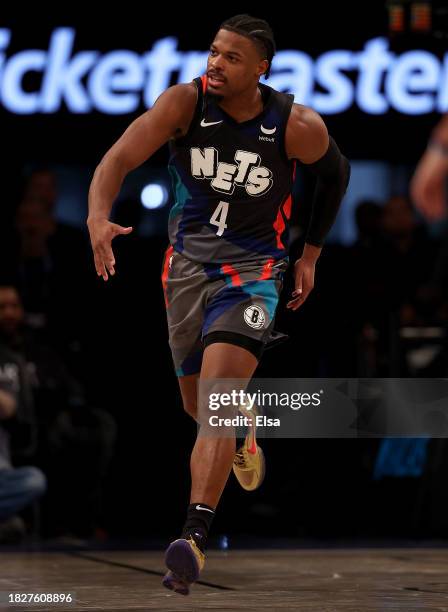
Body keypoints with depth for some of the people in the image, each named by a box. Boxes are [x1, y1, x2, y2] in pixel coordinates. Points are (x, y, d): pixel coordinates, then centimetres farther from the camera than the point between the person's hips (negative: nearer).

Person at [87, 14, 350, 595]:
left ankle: (196, 537, -27)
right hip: (187, 262, 3)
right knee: (199, 405, 18)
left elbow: (336, 173, 8)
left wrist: (310, 254, 10)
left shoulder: (298, 126, -13)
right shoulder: (186, 101, -12)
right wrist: (99, 216, -41)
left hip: (252, 269, -3)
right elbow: (119, 158, -22)